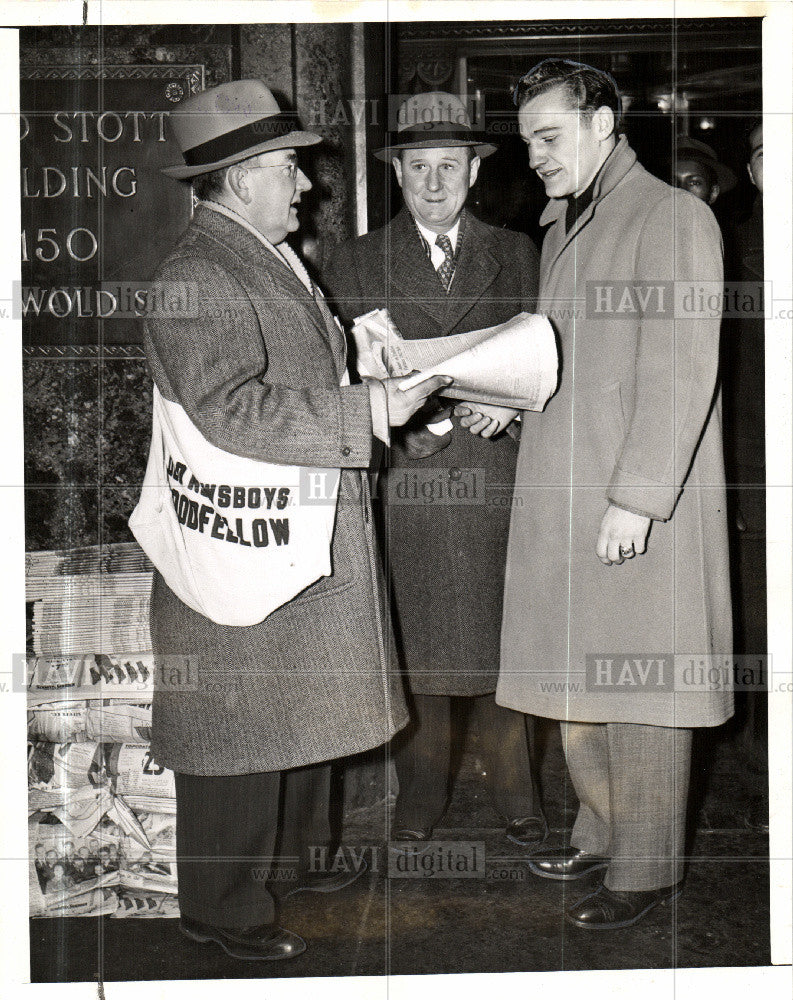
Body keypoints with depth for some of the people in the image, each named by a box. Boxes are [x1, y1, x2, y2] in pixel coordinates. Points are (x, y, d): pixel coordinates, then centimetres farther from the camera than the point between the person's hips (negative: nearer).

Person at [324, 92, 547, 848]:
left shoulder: (515, 254, 13)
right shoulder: (356, 263, 8)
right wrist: (419, 414, -14)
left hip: (495, 473, 1)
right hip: (403, 477, -1)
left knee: (501, 638, 5)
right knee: (414, 644, 5)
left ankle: (513, 791, 21)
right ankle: (420, 792, 21)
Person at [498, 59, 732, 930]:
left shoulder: (672, 218, -9)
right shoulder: (561, 227, 18)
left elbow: (680, 372, -16)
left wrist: (638, 498, -20)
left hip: (641, 503, -8)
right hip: (562, 503, 8)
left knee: (641, 690, 2)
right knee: (574, 679, 15)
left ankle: (647, 868, 16)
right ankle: (601, 833, 32)